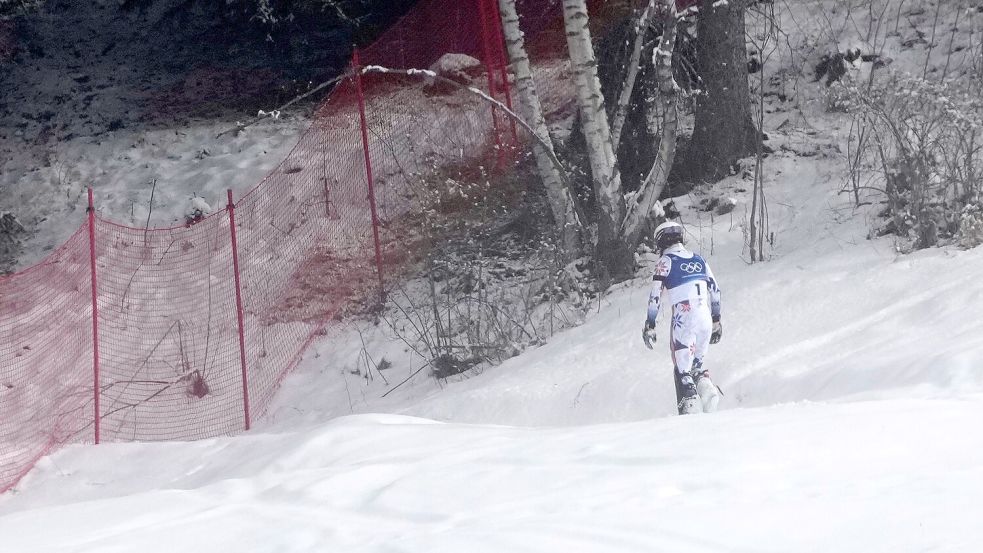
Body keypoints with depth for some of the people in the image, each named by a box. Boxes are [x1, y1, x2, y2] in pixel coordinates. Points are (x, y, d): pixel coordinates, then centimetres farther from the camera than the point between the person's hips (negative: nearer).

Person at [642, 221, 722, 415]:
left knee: (683, 370, 1)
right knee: (696, 365, 18)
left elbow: (655, 295, -5)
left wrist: (649, 326, 0)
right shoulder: (698, 259, 17)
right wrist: (716, 321, 23)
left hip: (683, 320, -5)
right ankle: (707, 388, -8)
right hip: (706, 319, 5)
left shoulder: (666, 261, 1)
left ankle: (690, 408, -12)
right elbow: (715, 290, 18)